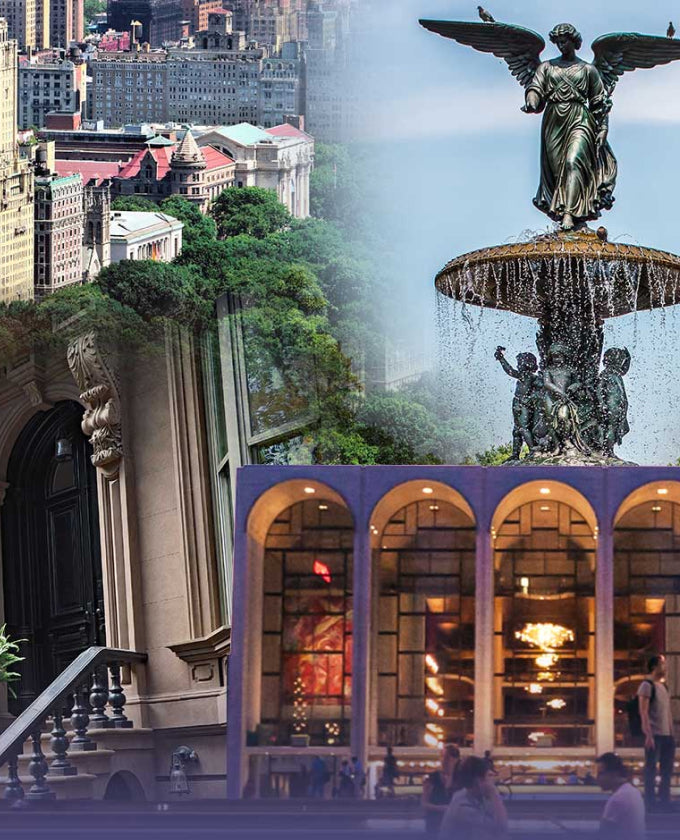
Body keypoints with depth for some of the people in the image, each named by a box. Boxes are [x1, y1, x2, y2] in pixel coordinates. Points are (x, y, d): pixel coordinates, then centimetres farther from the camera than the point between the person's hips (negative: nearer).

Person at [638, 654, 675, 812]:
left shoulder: (663, 686, 18)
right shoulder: (647, 685, -7)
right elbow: (643, 711, -14)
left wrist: (672, 734, 16)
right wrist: (648, 734, -21)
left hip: (666, 734, 8)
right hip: (654, 734, -8)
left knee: (667, 769, 9)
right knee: (651, 769, -4)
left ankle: (665, 801, 15)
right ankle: (650, 803, -1)